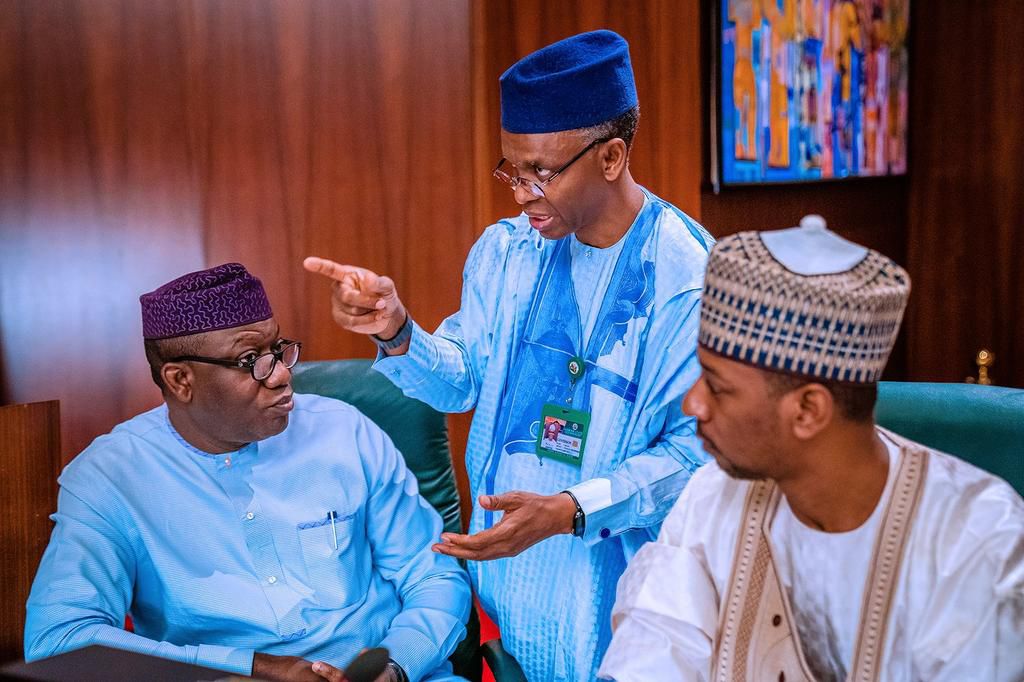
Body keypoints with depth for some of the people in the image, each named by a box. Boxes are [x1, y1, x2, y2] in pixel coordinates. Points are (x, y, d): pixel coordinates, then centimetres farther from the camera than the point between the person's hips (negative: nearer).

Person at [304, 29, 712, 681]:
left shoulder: (692, 278, -17)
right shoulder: (507, 249, 1)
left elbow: (696, 449, -16)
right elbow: (460, 382, 6)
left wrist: (566, 511, -27)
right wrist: (396, 333, -14)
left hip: (611, 574, -4)